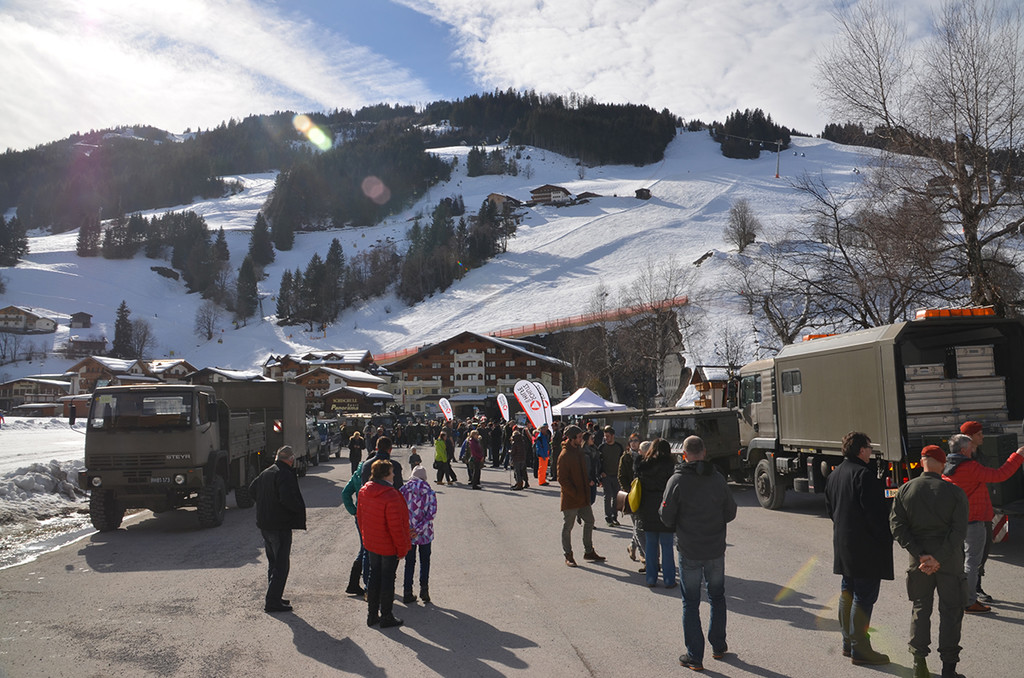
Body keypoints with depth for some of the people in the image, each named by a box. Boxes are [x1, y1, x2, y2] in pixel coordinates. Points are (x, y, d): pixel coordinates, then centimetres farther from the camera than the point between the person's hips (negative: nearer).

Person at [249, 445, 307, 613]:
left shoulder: (267, 472, 10)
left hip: (264, 524, 9)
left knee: (272, 562, 19)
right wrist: (300, 509, -13)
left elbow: (252, 487, 24)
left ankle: (273, 598, 26)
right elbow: (287, 498, -29)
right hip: (280, 526, -9)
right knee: (281, 564, -2)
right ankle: (272, 602, -2)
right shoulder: (286, 474, -18)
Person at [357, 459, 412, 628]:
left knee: (374, 575, 18)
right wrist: (402, 548, -13)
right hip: (389, 546, -7)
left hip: (371, 543, 7)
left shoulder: (364, 491, -2)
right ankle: (386, 617, 17)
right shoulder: (391, 496, -26)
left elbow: (360, 516, 10)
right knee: (388, 578, 6)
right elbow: (395, 526, -23)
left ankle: (372, 614, 26)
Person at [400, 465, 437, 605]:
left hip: (407, 533, 1)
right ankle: (424, 588, 7)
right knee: (425, 560, 16)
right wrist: (419, 529, -14)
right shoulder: (429, 491, -5)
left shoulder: (403, 490, -4)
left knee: (409, 562, 12)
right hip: (425, 534, -1)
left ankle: (407, 593, 12)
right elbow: (432, 513, -13)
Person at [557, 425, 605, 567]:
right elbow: (562, 479, -18)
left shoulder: (579, 451, 10)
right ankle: (568, 555, 15)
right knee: (568, 527, 4)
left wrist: (588, 481, 5)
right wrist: (575, 494, -19)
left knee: (589, 521, 14)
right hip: (570, 498, -9)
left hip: (583, 497, 9)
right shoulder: (564, 455, -17)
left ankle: (588, 551, 26)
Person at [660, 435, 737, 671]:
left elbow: (666, 517, -11)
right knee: (717, 597, 21)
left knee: (690, 603, 7)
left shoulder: (677, 481, -14)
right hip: (716, 550, 3)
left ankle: (695, 656, 10)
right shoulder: (718, 478, -6)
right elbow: (730, 513, 1)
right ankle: (718, 646, 31)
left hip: (689, 552, -3)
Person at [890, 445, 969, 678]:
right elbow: (959, 530, -15)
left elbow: (897, 525, -8)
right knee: (951, 611, 8)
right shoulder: (955, 492, -7)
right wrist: (939, 558, -16)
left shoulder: (905, 490, -1)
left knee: (920, 609, 13)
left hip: (918, 557, 2)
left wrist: (920, 555, -11)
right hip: (950, 559, -2)